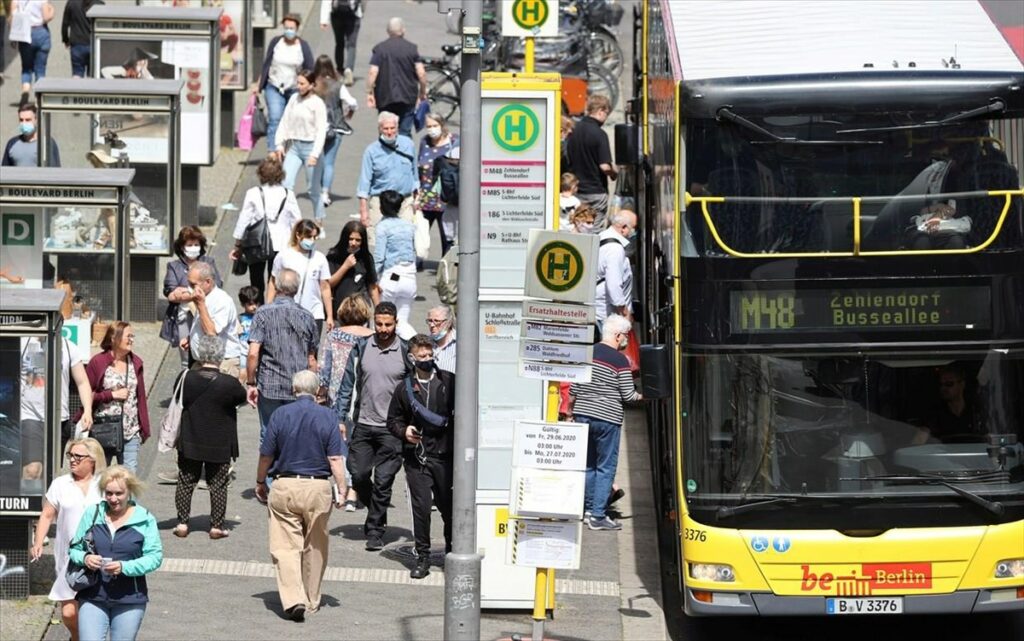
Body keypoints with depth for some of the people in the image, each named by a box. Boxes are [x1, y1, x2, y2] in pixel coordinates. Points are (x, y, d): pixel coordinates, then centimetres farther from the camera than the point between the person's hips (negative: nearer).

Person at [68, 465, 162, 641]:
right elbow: (74, 549, 10)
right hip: (93, 597, 1)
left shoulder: (145, 520, -3)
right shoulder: (92, 514, 4)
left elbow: (155, 557, -7)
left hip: (129, 600, -1)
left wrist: (124, 567, -22)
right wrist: (84, 558, -14)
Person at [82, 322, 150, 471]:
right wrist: (112, 394, -13)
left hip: (131, 432, 3)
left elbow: (141, 397, 10)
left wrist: (144, 428, 9)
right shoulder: (98, 362, -5)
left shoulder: (136, 363, 7)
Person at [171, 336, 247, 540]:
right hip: (220, 445, -2)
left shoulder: (185, 378, -11)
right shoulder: (229, 383, -18)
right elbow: (243, 397, -1)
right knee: (218, 485, 10)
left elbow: (178, 399, 4)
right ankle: (216, 526, 12)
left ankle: (182, 523, 14)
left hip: (190, 442, 2)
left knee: (186, 482, 14)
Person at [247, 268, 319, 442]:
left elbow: (253, 353, -13)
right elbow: (311, 360, 10)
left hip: (269, 387, -2)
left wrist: (251, 383, -3)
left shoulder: (263, 314, -6)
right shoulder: (306, 317, 3)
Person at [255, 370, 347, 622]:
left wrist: (260, 483, 17)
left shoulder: (280, 415, -2)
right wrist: (342, 489, 0)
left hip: (284, 487, -1)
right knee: (315, 548, 15)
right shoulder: (328, 417, -3)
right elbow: (335, 459, -6)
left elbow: (266, 455, 2)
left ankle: (293, 599, -16)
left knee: (285, 547, -1)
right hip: (318, 488, 1)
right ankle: (311, 600, 24)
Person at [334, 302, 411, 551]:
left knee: (383, 481, -4)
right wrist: (339, 417, 4)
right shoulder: (361, 347, 4)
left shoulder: (406, 352, -2)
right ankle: (377, 516, 29)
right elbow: (348, 384, 9)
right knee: (359, 476, 5)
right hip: (364, 425, 3)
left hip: (392, 429, -3)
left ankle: (375, 530, 5)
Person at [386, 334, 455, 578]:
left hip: (444, 455, -1)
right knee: (421, 506, -2)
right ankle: (422, 556, 8)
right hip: (416, 457, 1)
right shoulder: (404, 388, 7)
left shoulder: (449, 382, 3)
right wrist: (403, 431, -4)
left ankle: (452, 552, 21)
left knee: (448, 506, 4)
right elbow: (393, 419, 15)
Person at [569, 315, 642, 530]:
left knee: (588, 464, 18)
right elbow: (628, 395, -7)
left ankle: (588, 509, 21)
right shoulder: (620, 360, -10)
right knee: (606, 467, 1)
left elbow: (573, 389, 9)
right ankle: (598, 516, -2)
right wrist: (641, 396, 13)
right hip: (608, 418, -6)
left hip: (582, 415, 6)